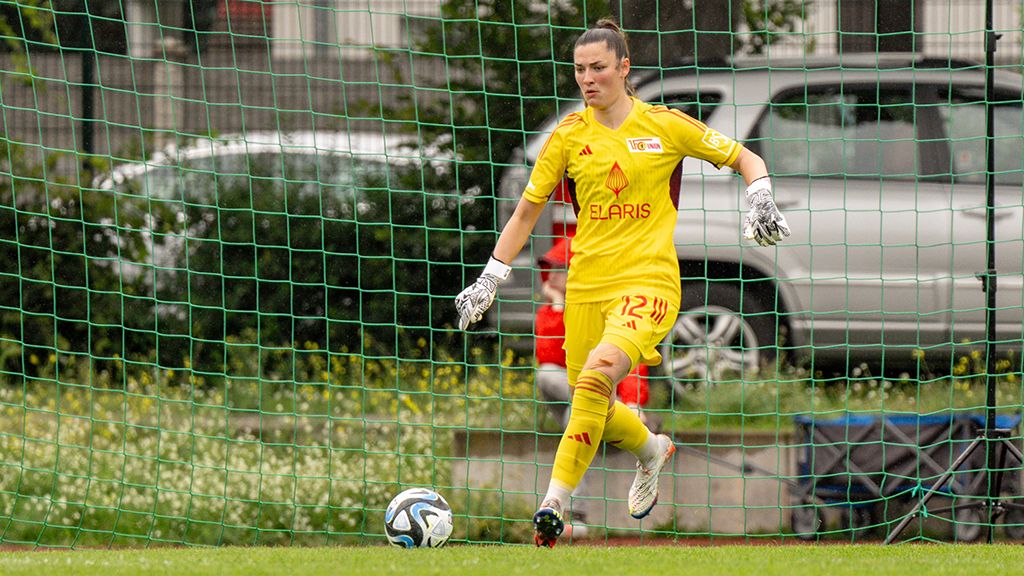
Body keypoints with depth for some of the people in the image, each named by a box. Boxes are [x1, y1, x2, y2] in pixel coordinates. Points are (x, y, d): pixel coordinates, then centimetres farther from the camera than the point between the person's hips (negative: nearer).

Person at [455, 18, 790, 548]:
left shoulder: (664, 126, 0)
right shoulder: (568, 136, 6)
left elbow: (745, 159, 10)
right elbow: (527, 210, 13)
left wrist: (761, 203, -9)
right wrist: (489, 280, 10)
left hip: (649, 279, -4)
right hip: (587, 282, 4)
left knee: (599, 371, -29)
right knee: (593, 409, 5)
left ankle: (554, 503, -31)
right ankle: (650, 449, 41)